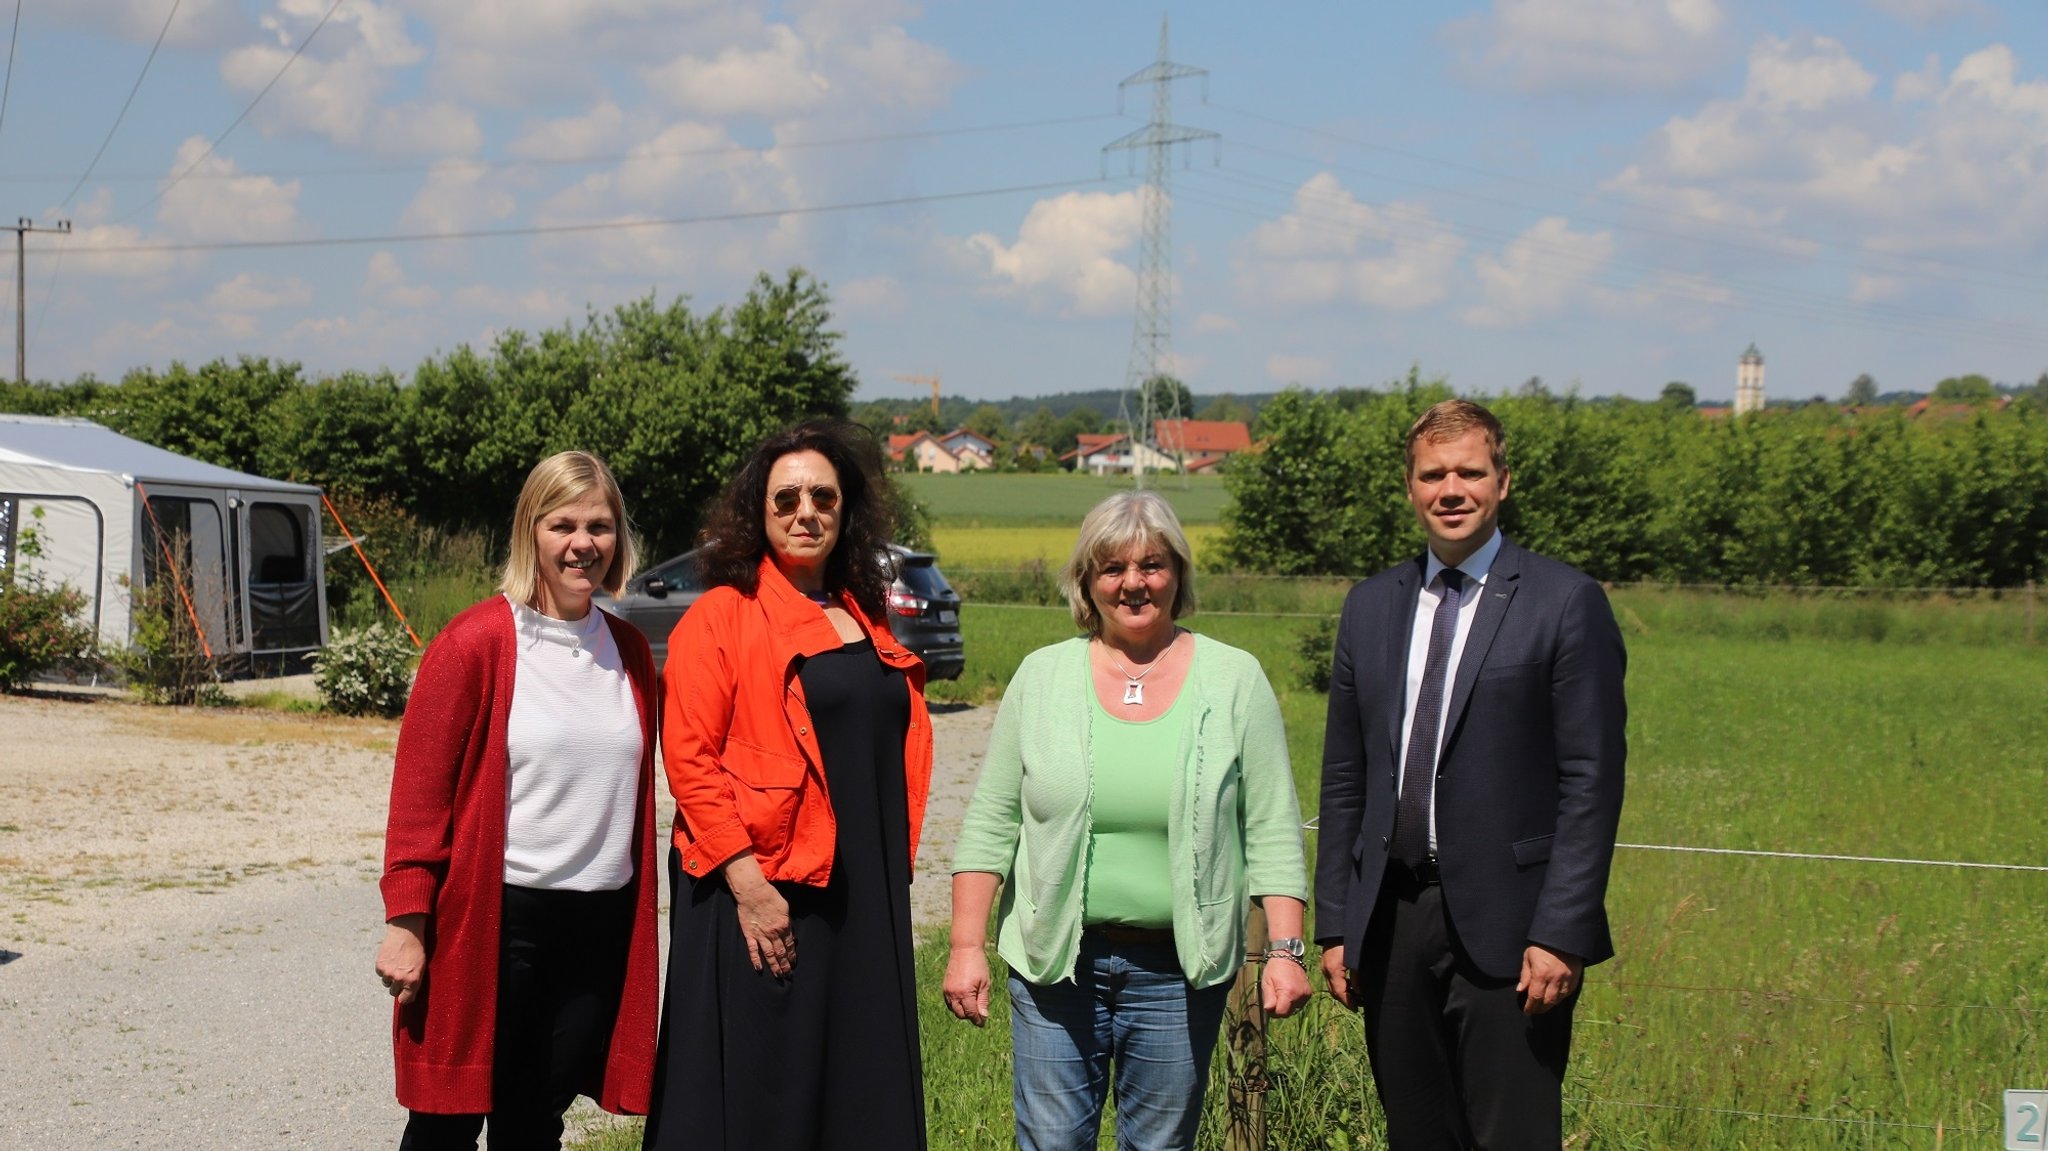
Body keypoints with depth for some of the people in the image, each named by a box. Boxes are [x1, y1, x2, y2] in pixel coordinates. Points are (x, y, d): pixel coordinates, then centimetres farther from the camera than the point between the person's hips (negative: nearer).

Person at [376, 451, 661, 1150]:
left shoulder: (630, 652, 9)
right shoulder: (475, 644, -8)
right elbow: (419, 792, -8)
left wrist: (639, 925, 15)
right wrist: (406, 921, -13)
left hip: (600, 932, 5)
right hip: (494, 920, -5)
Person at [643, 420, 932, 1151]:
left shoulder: (866, 619, 14)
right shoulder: (723, 615, -6)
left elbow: (906, 744, 19)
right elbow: (689, 760, -12)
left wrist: (895, 864, 8)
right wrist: (747, 884, -18)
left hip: (865, 900, 6)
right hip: (762, 895, -6)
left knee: (861, 1092, 10)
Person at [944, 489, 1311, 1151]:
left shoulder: (1235, 681, 1)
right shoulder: (1042, 677, 3)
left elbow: (1272, 833, 1)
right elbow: (991, 825, 5)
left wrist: (1285, 950, -7)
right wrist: (967, 945, -2)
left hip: (1180, 971, 0)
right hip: (1054, 964, 1)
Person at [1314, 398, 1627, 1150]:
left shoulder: (1565, 603, -3)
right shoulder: (1371, 607, 12)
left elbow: (1591, 783, -7)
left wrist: (1560, 932, -13)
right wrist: (1334, 925, 9)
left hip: (1504, 925, -5)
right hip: (1392, 919, 5)